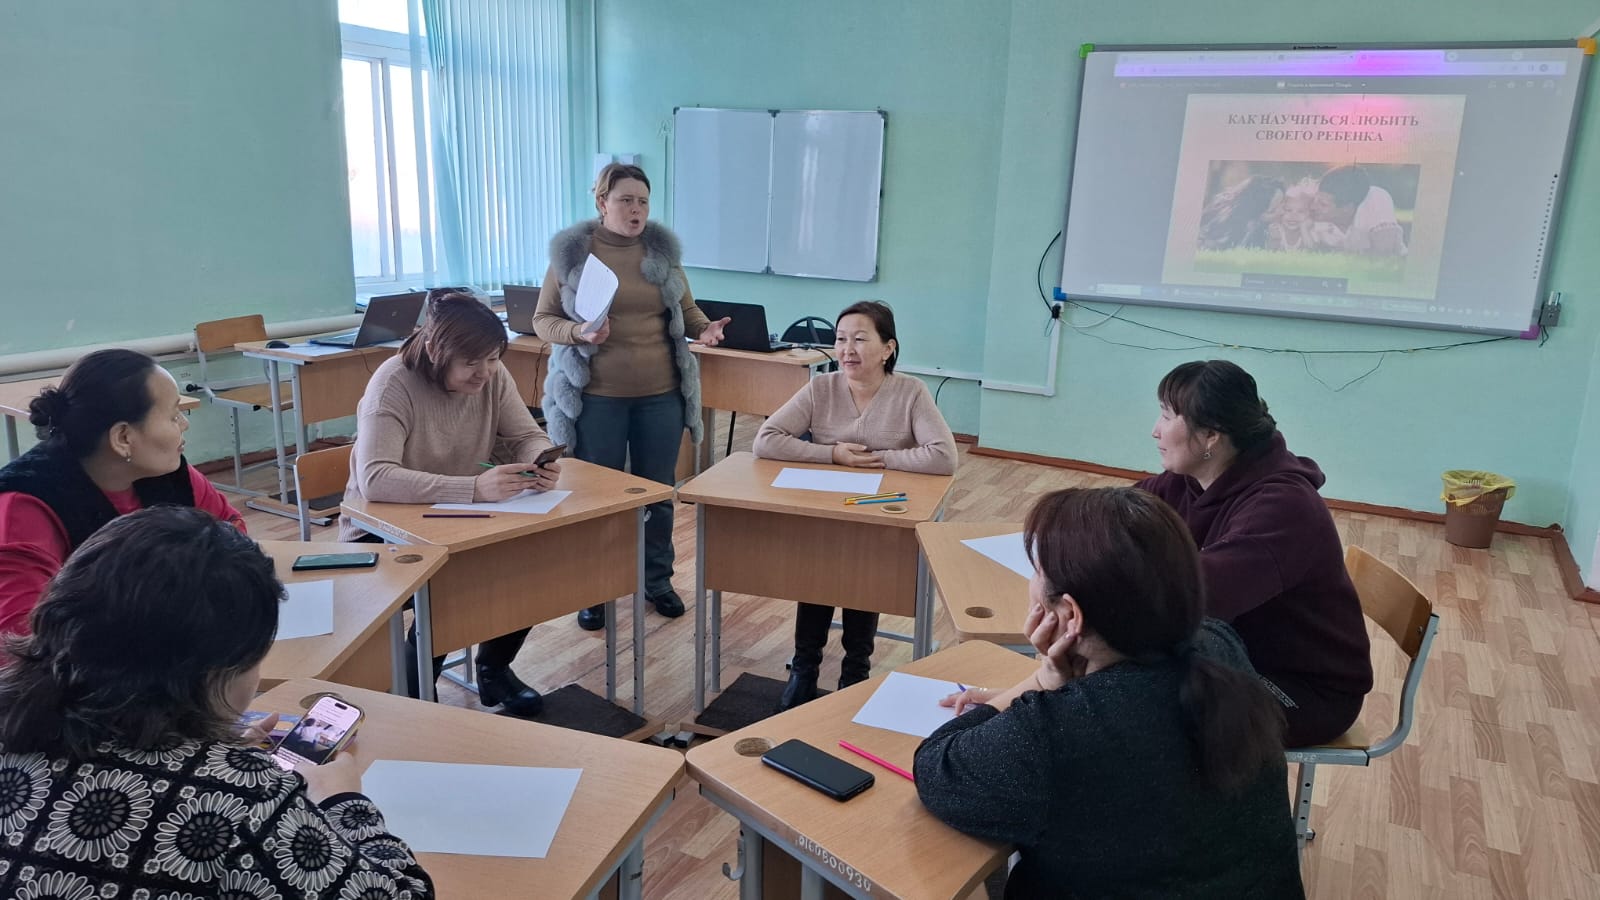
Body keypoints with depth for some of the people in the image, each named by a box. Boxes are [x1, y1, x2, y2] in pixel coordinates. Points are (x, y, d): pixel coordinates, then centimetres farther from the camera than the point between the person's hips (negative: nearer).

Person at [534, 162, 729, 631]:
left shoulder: (664, 250, 4)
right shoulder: (570, 251, -4)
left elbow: (685, 309, 11)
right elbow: (543, 319, -1)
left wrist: (704, 328, -11)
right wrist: (578, 334, -20)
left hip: (660, 394, 3)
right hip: (595, 396, -2)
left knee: (658, 492, 13)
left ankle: (658, 581, 30)